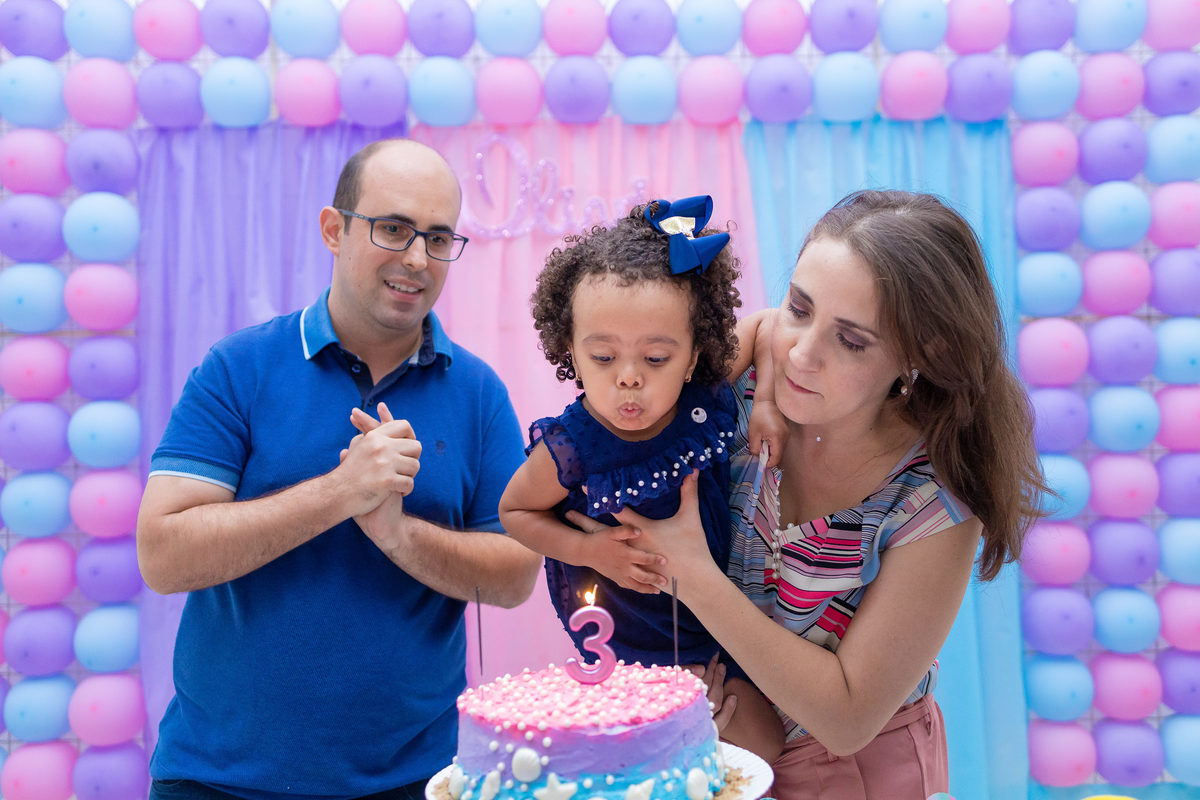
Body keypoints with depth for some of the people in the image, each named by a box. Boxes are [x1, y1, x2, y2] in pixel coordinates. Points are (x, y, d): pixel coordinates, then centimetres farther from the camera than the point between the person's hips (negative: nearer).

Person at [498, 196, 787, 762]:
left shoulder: (708, 401, -20)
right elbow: (515, 510, -7)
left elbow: (770, 324, -2)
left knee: (766, 746, 15)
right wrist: (590, 550, -20)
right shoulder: (571, 450, -28)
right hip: (638, 648, -3)